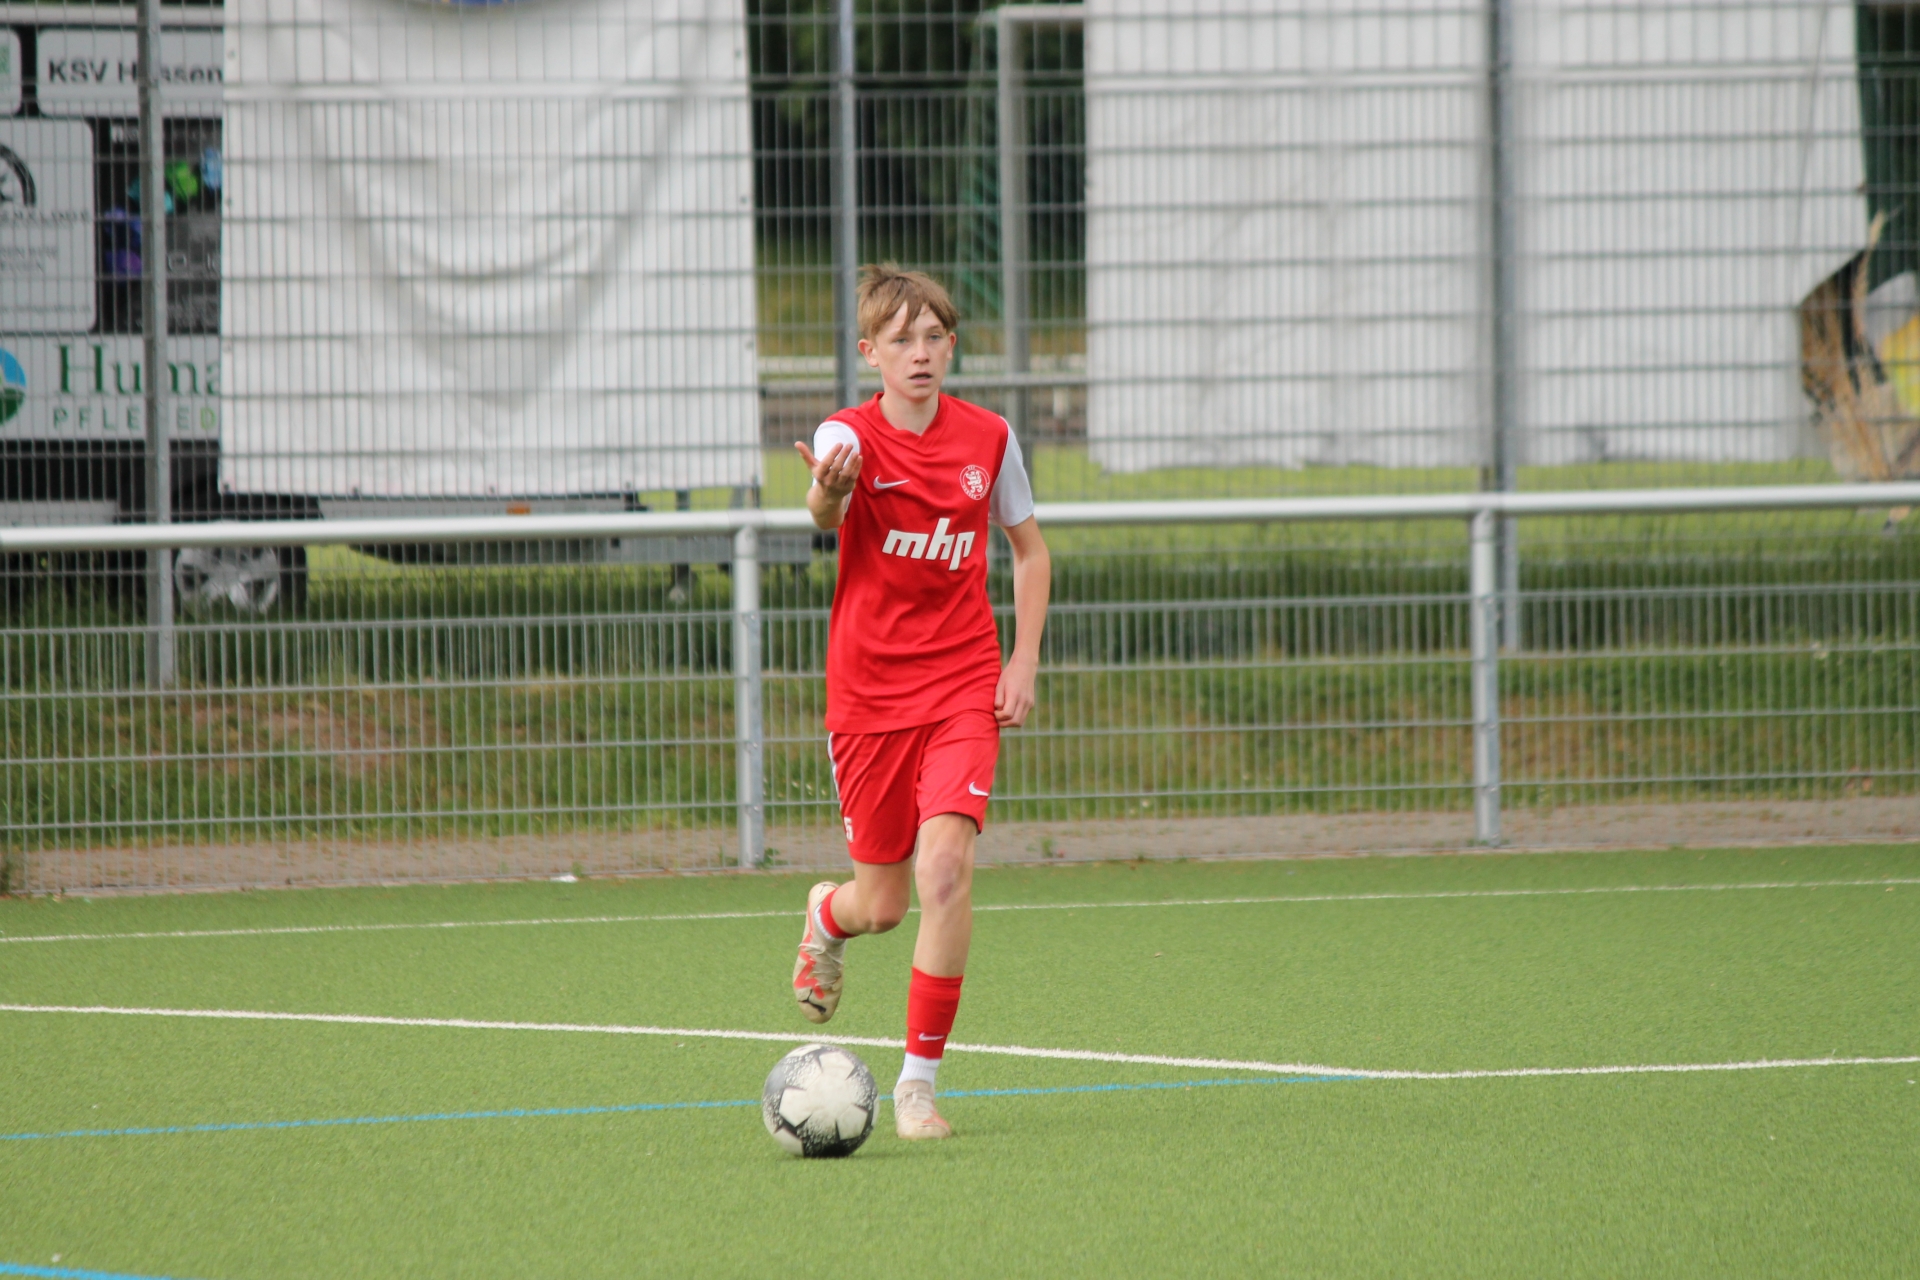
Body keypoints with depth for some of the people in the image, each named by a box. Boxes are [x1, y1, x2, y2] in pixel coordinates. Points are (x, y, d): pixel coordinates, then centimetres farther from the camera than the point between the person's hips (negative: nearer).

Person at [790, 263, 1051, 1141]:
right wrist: (827, 493, -59)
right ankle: (826, 916, 46)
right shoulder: (852, 436, -10)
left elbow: (1029, 550, 15)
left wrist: (1024, 662, 4)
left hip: (964, 689, 1)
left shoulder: (988, 438, 0)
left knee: (944, 864, -18)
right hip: (867, 695, -1)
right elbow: (824, 514, -34)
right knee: (882, 904, 6)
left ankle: (919, 1081, -9)